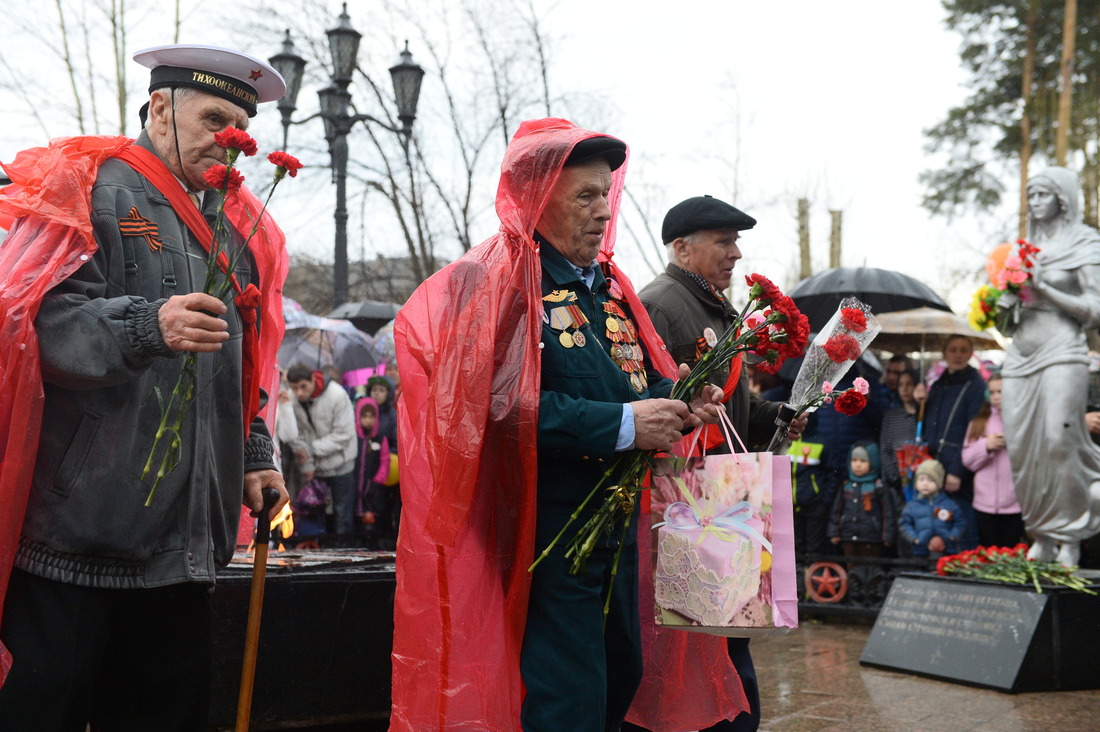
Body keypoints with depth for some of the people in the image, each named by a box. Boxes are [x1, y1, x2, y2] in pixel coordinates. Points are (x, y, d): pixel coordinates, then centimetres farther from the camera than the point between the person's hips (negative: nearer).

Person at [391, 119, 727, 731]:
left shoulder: (608, 285, 14)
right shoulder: (499, 282, -12)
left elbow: (641, 382, 19)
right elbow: (504, 405, -24)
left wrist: (677, 406, -4)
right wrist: (621, 425, -23)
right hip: (547, 534, -8)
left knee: (622, 679, 19)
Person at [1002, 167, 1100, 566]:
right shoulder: (1025, 248, 18)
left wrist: (1042, 287, -11)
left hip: (1061, 351, -6)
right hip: (1020, 353, 6)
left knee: (1059, 442, -12)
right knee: (1020, 446, 2)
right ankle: (1041, 537, 11)